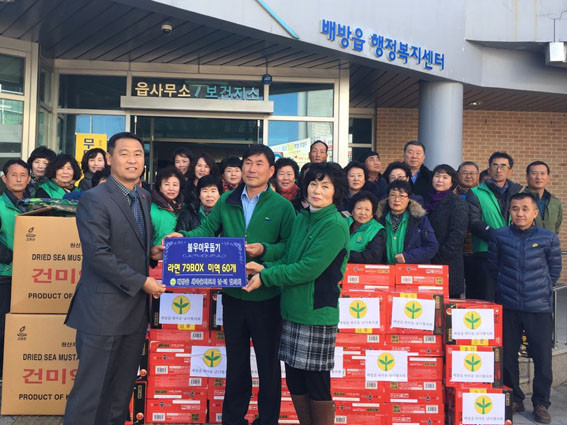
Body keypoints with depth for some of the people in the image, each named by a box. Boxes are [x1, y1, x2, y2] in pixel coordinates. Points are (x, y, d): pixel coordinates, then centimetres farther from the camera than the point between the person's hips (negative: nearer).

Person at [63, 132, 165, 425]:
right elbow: (98, 255, -19)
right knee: (91, 389, 3)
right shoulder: (94, 199, -12)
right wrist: (141, 282, -17)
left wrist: (151, 251, 3)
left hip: (136, 309, 7)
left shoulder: (144, 197, 12)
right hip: (104, 310, -7)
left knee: (123, 389, 16)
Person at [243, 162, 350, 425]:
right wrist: (264, 267, -4)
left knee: (317, 387, 4)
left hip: (317, 314, -7)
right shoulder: (302, 218, 11)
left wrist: (265, 277, -11)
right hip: (291, 311, 7)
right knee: (295, 384, 14)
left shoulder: (335, 225, -12)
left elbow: (308, 268, -18)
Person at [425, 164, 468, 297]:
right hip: (427, 263, 5)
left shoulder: (458, 203, -3)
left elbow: (457, 235, -12)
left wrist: (439, 256, -14)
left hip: (448, 265, -5)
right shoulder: (428, 201, 15)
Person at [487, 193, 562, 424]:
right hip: (508, 307, 1)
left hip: (540, 308, -1)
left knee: (543, 357, 4)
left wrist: (542, 289, 9)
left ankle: (541, 403, 22)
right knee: (507, 355, 10)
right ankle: (514, 398, 28)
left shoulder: (549, 238, -2)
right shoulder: (499, 236, 0)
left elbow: (554, 269, 9)